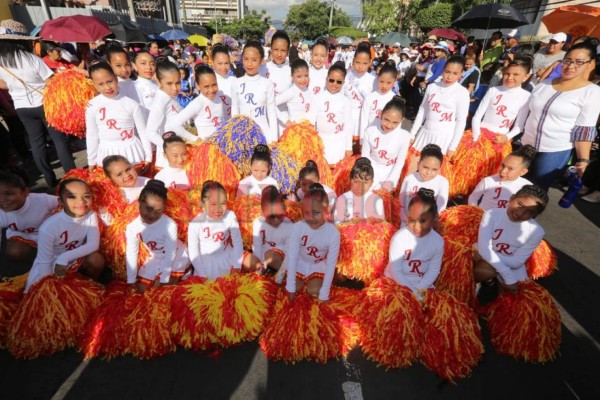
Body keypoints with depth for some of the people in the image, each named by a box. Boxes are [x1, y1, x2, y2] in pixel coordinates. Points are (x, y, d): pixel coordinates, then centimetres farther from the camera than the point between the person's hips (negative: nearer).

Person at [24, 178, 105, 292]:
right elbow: (44, 262, -22)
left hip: (73, 260, 2)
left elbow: (94, 245, -23)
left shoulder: (91, 216, -21)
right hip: (50, 267, -2)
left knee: (96, 259, -24)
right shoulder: (49, 227, -30)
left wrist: (65, 257, -32)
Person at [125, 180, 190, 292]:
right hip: (156, 259, 5)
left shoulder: (170, 225, -34)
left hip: (176, 258, -5)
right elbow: (131, 255, -9)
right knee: (141, 289, 6)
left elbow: (170, 255, -24)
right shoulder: (132, 227, -19)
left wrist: (163, 280, -19)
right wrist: (131, 281, -6)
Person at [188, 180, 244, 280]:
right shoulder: (196, 223, -22)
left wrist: (237, 265, -10)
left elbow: (237, 241, -12)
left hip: (226, 256, 2)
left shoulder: (230, 216, -21)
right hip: (205, 261, -1)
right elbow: (193, 250, -11)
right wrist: (202, 274, -10)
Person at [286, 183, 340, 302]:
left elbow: (331, 264, -22)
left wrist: (324, 295, -20)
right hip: (299, 265, 1)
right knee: (293, 289, -6)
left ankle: (311, 281, 21)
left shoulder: (333, 233, -29)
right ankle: (302, 279, 27)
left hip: (318, 267, 0)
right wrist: (290, 287, -18)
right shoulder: (297, 227, -29)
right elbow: (291, 256, -20)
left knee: (314, 292, -13)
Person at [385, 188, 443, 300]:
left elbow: (434, 269, -4)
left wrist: (419, 288, -14)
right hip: (397, 282, -3)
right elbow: (395, 270, -17)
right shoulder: (399, 238, -22)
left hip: (422, 284, 3)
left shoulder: (438, 241, -11)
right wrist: (411, 290, -19)